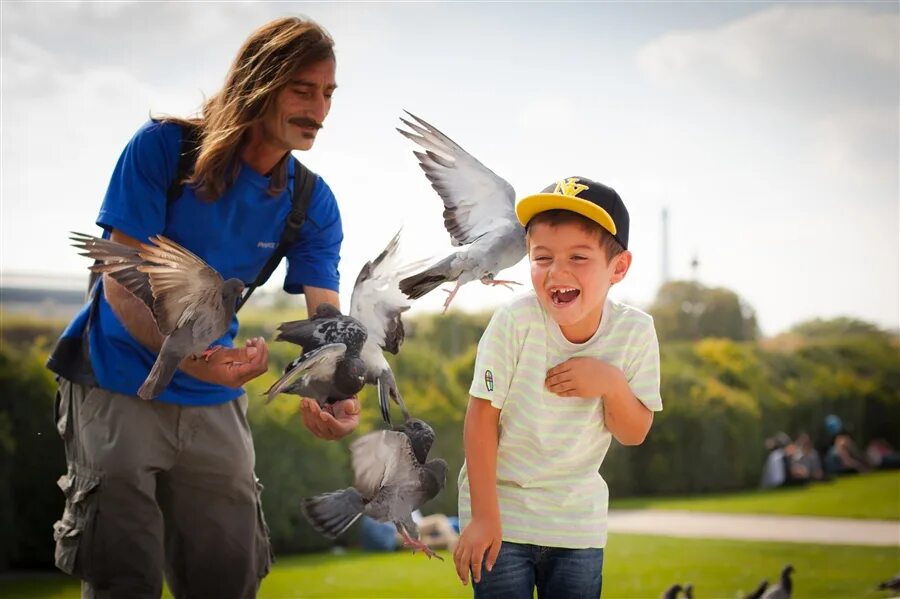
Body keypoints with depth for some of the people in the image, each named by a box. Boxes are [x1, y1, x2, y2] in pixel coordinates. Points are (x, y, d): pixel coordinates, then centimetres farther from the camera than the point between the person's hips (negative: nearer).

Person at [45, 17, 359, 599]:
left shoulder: (313, 203, -2)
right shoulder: (164, 148, -15)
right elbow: (122, 283, -19)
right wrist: (189, 357, -38)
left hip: (214, 401, 4)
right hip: (117, 384, -4)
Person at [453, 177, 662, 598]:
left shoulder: (635, 332, -11)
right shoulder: (515, 322, -20)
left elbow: (634, 434, -2)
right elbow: (482, 418, -13)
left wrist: (611, 385, -22)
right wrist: (483, 516, -13)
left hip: (579, 523, 3)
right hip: (502, 507, -3)